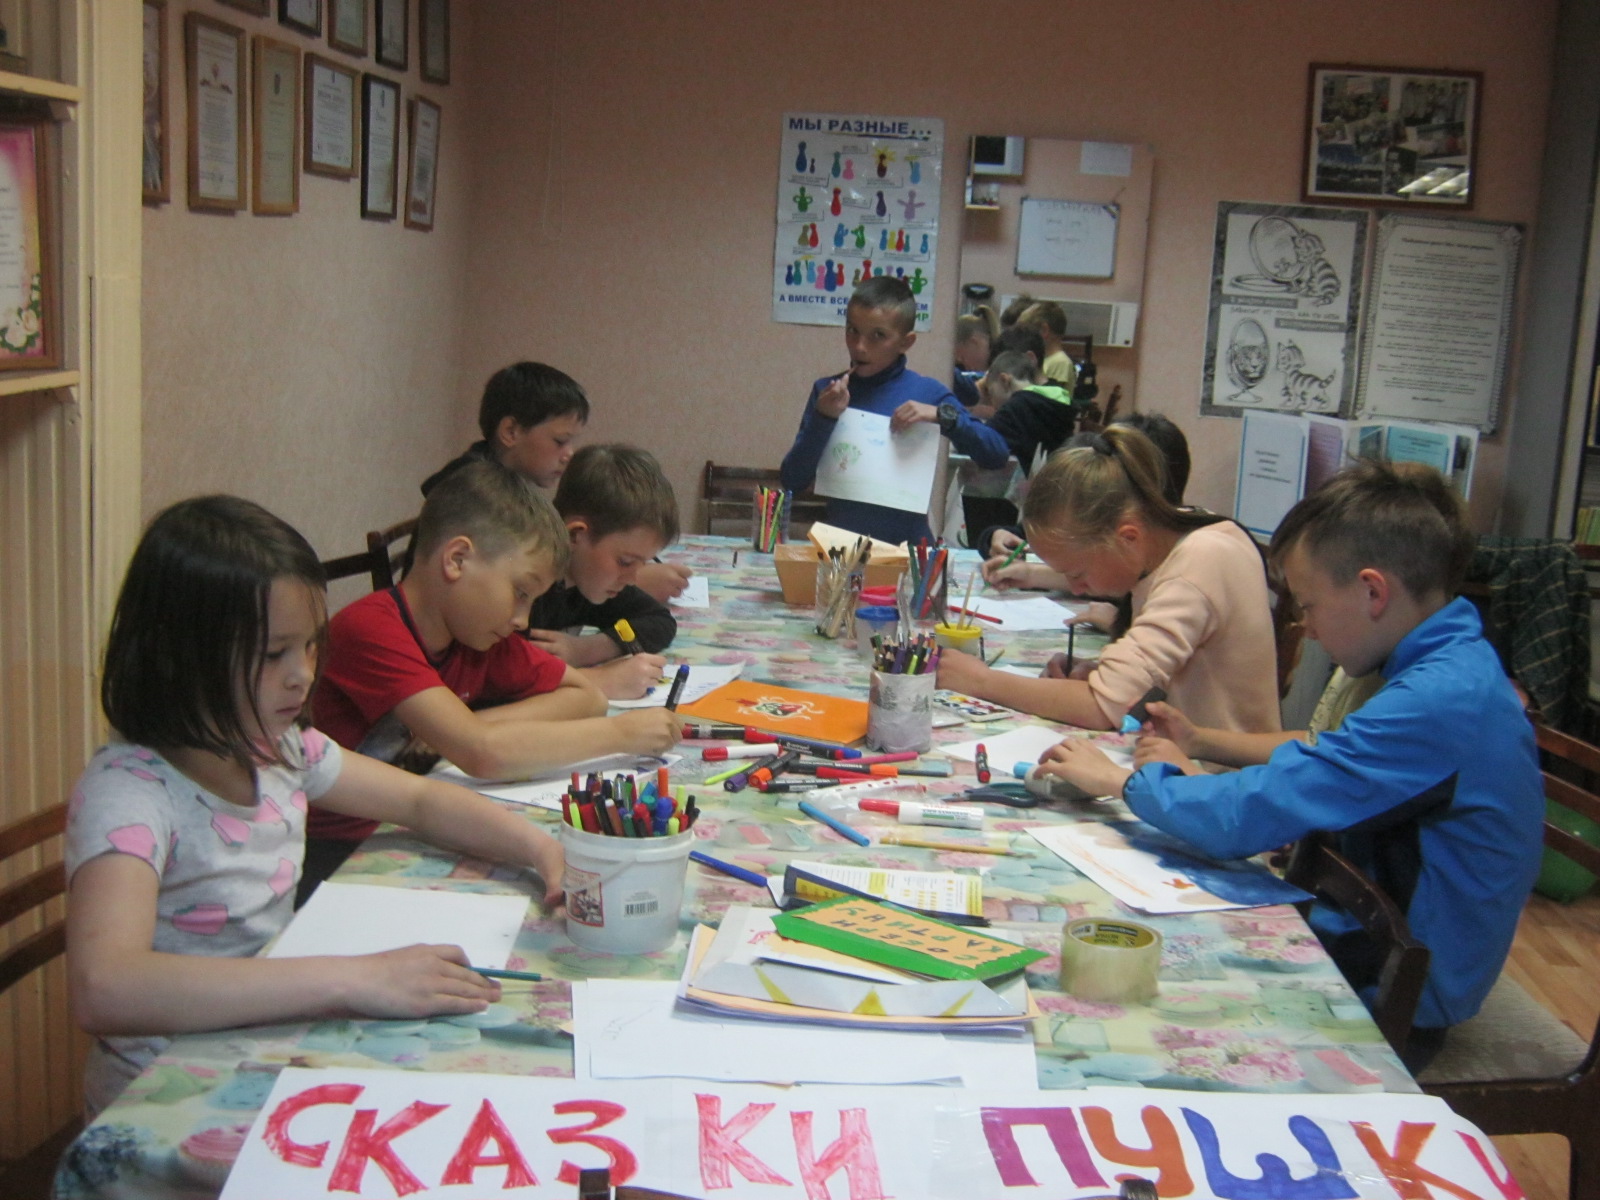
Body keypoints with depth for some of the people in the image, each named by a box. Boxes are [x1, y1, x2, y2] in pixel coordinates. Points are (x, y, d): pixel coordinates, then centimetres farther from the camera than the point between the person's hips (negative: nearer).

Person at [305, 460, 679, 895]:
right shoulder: (368, 631, -21)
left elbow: (586, 696, 7)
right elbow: (482, 755, -29)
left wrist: (472, 727, -10)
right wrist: (622, 732, -19)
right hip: (331, 855, -7)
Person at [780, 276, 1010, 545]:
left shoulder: (927, 393, 3)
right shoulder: (827, 391, 6)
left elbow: (997, 454, -4)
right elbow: (793, 482, 1)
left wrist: (942, 416, -14)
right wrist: (823, 419, -10)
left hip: (906, 542, 0)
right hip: (838, 541, 0)